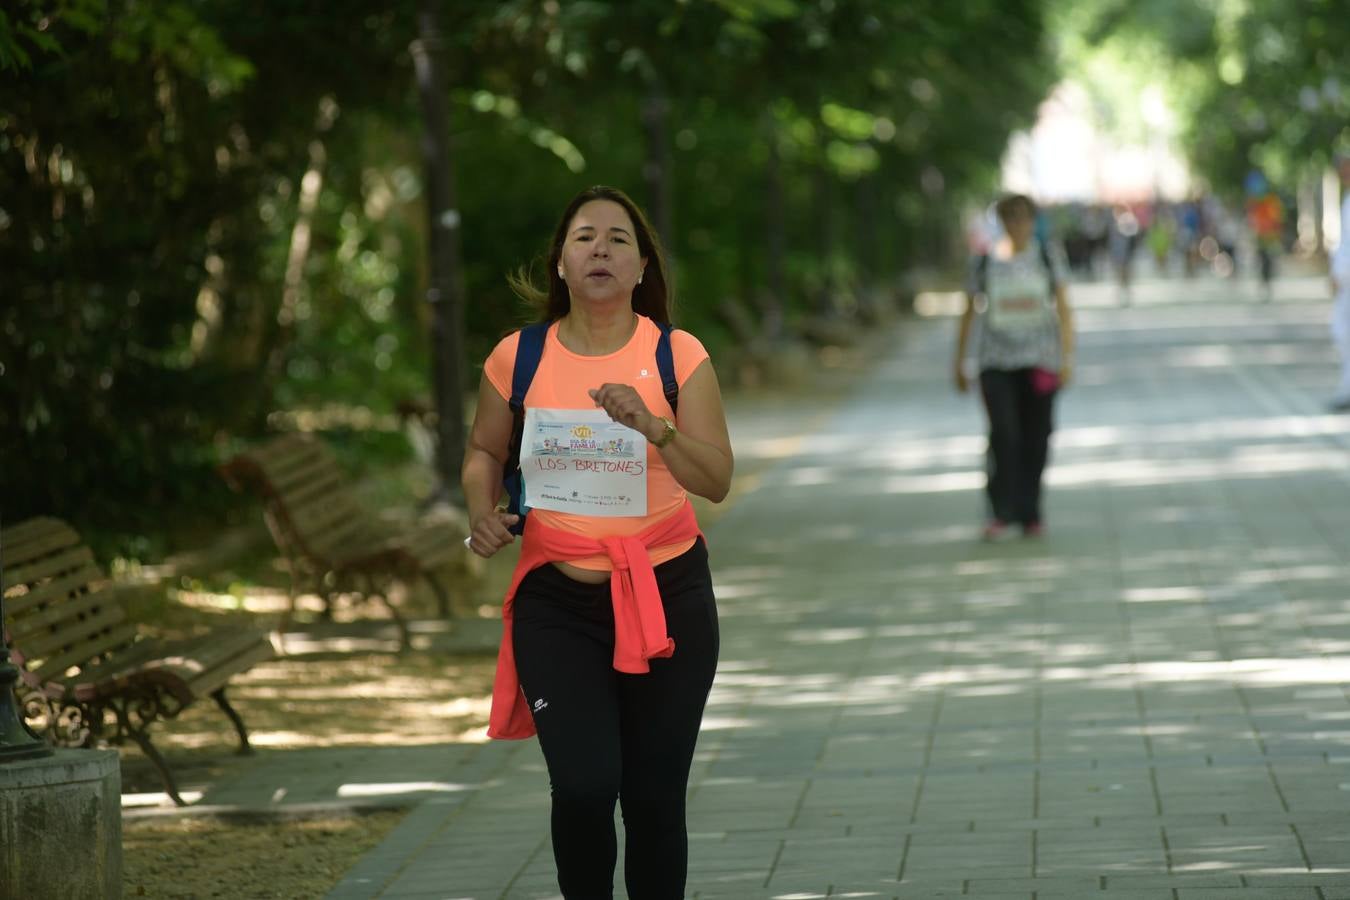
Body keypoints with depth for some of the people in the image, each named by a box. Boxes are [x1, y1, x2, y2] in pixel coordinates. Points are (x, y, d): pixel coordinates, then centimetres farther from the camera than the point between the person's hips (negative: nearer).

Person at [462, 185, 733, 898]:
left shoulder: (678, 356, -4)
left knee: (654, 798, 4)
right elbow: (484, 450, 16)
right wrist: (482, 510, -4)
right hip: (556, 599, 0)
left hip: (666, 592, 0)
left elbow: (716, 480, -10)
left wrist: (653, 426, -27)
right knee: (584, 787, -14)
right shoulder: (518, 357, 0)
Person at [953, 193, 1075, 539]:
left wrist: (1067, 359, -8)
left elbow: (1063, 310, 1)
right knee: (1003, 434, -18)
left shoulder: (1048, 259, 4)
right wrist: (959, 364, 9)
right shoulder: (985, 263, 3)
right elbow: (969, 313, 10)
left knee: (1036, 439, 3)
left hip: (1039, 360, 1)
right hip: (996, 361, -1)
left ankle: (1030, 514, 16)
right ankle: (1000, 513, -16)